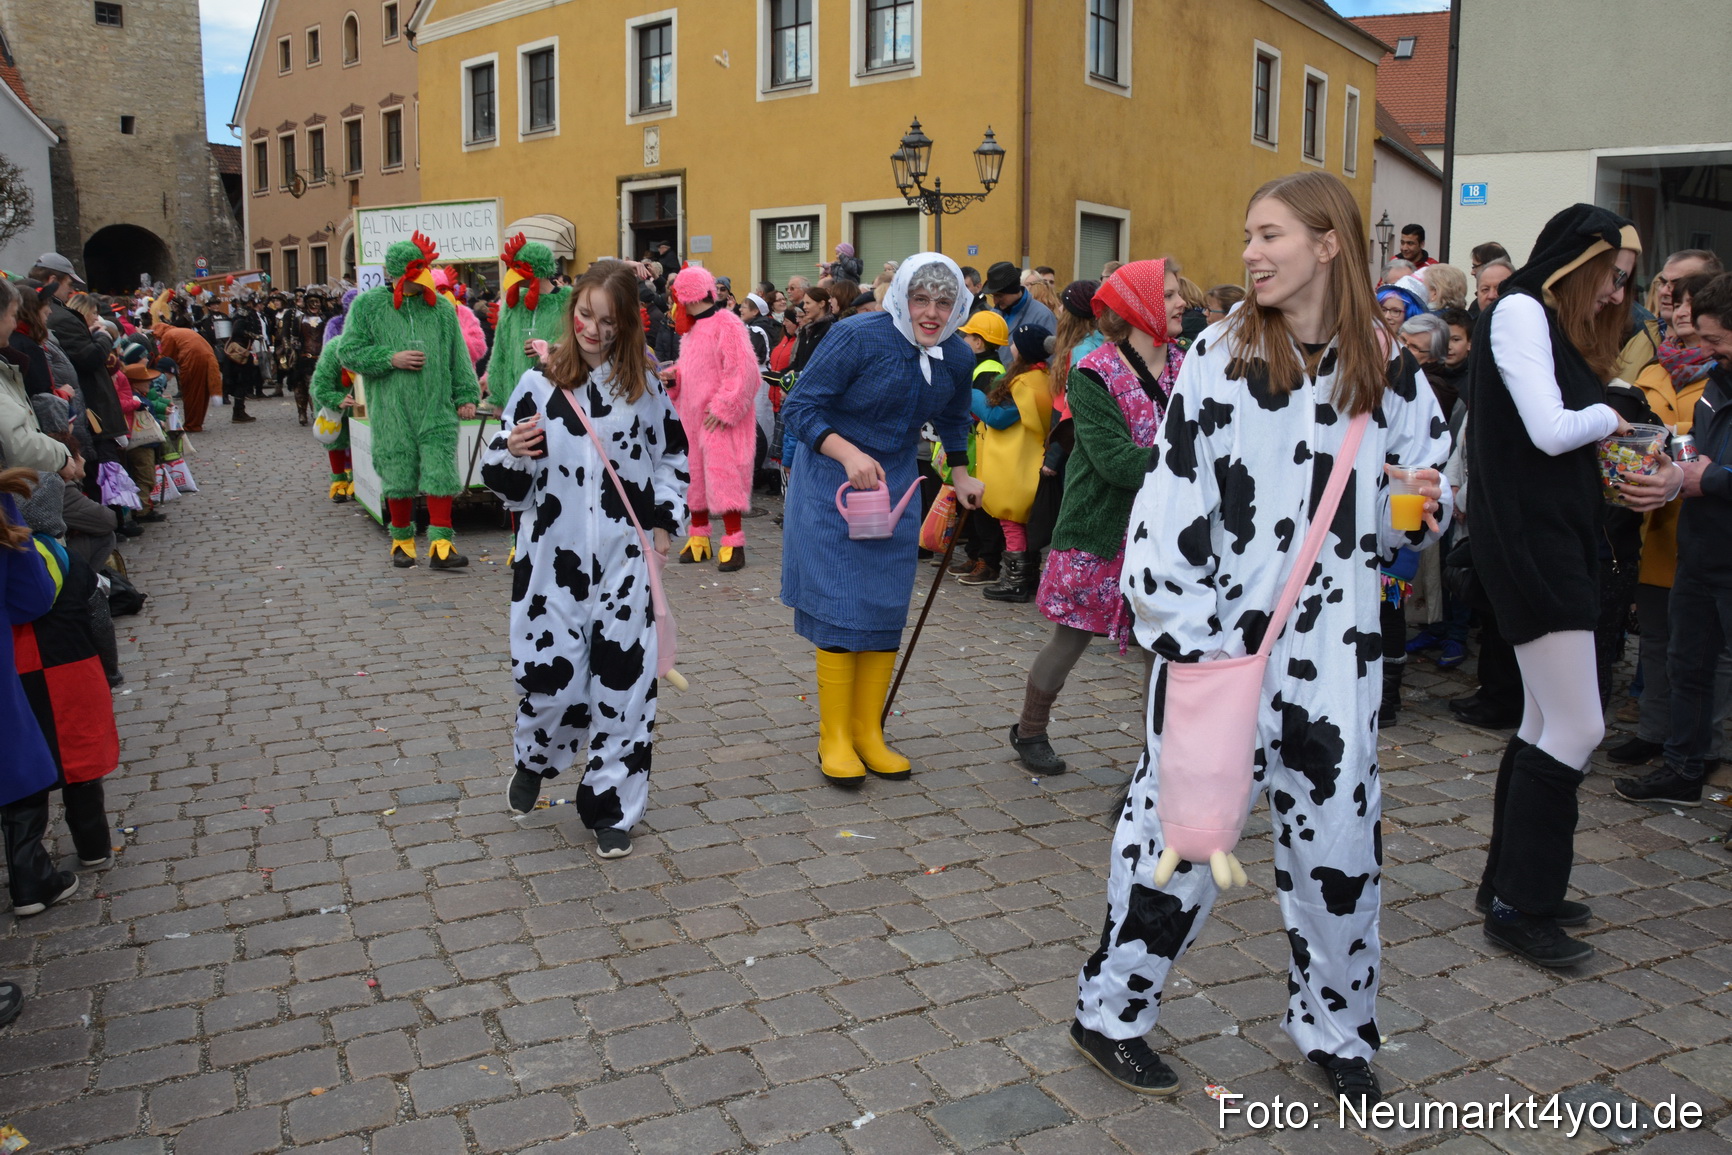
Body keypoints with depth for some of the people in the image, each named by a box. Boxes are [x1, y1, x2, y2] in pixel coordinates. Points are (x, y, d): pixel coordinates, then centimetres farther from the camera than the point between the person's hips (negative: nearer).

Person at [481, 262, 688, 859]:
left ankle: (610, 806, 19)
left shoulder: (644, 387, 4)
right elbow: (505, 483, 3)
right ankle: (535, 761, 33)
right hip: (553, 560, -1)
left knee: (622, 684, 3)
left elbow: (673, 455, 18)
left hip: (625, 563, 1)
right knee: (552, 680, -1)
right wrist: (512, 454, -18)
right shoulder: (538, 384, 0)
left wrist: (665, 519, 7)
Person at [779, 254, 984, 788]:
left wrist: (960, 475, 21)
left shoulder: (957, 357, -1)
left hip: (895, 485, 5)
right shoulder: (858, 337, -19)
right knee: (840, 610, -5)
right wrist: (851, 454, -32)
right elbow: (799, 408, -19)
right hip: (833, 484, -5)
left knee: (887, 612, 7)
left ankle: (868, 732, 21)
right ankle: (834, 739, 8)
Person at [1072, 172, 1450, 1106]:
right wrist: (1181, 630, -12)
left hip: (1331, 644, 3)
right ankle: (1111, 1011, 21)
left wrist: (1422, 511, -8)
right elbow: (1170, 500, -5)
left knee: (1338, 837, 9)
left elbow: (1423, 483, 16)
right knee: (1179, 827, 2)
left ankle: (1331, 1024, 31)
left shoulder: (1387, 369, 4)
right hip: (1217, 635, -2)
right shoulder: (1219, 354, -3)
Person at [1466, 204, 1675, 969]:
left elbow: (1573, 445, 14)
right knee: (1578, 728, -8)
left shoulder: (1561, 327, 20)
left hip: (1560, 542, 10)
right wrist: (1608, 415, 0)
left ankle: (1511, 886, 24)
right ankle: (1518, 909, 2)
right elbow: (1551, 431, -20)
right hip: (1528, 542, -10)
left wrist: (1663, 479, -1)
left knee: (1547, 725, 13)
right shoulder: (1520, 311, -9)